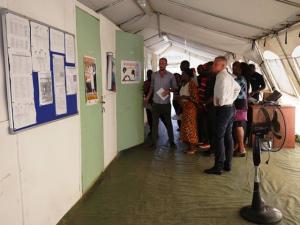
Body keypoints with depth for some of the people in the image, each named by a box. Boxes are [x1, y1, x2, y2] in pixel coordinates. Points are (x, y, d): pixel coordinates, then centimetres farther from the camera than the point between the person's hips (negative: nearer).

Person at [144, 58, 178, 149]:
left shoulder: (170, 76, -1)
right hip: (156, 103, 1)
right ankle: (154, 143, 12)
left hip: (166, 103, -1)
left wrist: (169, 90, -15)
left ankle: (171, 141, 21)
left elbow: (175, 88, 5)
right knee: (154, 123, 4)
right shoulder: (154, 75, 5)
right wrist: (147, 98, 8)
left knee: (168, 123, 8)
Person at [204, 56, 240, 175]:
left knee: (219, 137, -6)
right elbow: (237, 88, 30)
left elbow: (222, 89, -33)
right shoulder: (229, 76, 16)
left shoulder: (221, 75, -15)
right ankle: (227, 164, 20)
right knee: (228, 136, 12)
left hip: (223, 109, -10)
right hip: (230, 107, 10)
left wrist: (221, 102, -18)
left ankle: (218, 167, -3)